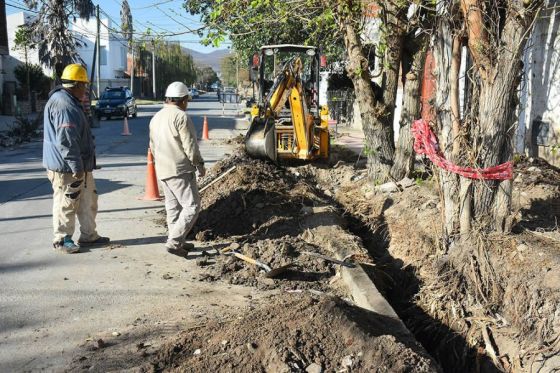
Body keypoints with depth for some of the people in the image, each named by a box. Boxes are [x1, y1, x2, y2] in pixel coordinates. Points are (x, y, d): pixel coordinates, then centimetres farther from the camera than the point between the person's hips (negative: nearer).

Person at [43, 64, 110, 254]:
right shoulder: (64, 105, -21)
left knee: (88, 200, 16)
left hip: (81, 164, 11)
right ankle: (62, 240, 13)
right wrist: (76, 166, -24)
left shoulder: (71, 102, 15)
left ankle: (88, 235, 26)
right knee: (66, 203, 1)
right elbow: (65, 140, -26)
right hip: (66, 167, -11)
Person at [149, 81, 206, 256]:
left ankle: (177, 242, 22)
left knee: (173, 206, 15)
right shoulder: (181, 117, -14)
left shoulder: (156, 118, 14)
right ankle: (174, 242, -10)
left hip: (162, 170, 9)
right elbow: (190, 145, -16)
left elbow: (153, 146, 19)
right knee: (192, 206, -5)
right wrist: (199, 164, -5)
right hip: (180, 170, -9)